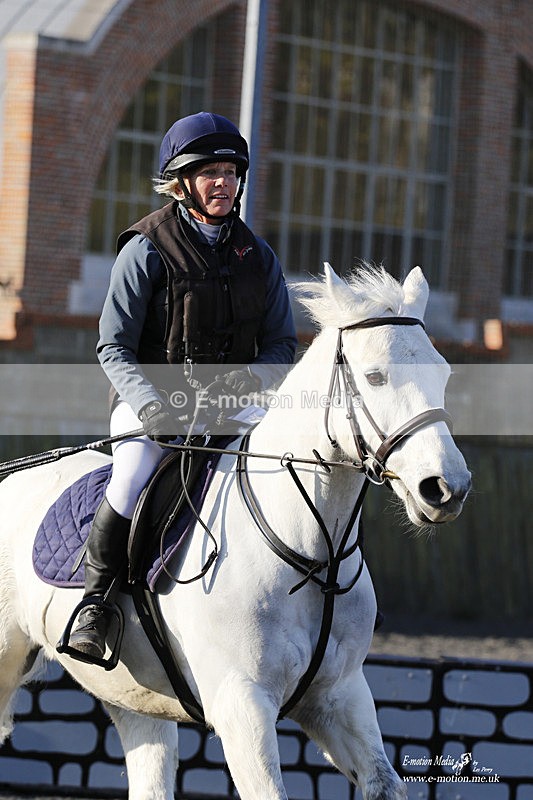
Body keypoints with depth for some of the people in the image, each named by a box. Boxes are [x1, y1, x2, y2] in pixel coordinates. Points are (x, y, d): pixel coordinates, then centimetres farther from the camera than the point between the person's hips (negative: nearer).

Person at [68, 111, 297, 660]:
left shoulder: (258, 258, 11)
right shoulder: (147, 250, -4)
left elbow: (282, 344, 12)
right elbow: (113, 348, -6)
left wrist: (253, 376, -12)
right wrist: (150, 405, -23)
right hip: (150, 398, -4)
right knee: (133, 483, -32)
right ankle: (95, 599, -13)